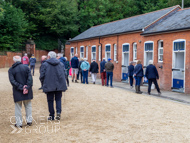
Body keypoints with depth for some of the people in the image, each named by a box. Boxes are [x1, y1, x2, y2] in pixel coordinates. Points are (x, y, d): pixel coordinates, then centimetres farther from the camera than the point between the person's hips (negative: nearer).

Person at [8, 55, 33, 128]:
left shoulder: (11, 70, -4)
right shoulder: (26, 67, 0)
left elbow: (12, 81, -13)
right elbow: (30, 79, -9)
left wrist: (21, 87, -14)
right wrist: (27, 88, -13)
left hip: (17, 92, -2)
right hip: (27, 92, 2)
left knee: (18, 107, 9)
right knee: (28, 106, 16)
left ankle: (19, 123, 12)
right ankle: (29, 121, 21)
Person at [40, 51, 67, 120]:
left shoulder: (44, 65, -3)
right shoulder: (61, 64, 9)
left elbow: (42, 76, -5)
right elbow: (64, 74, 11)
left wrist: (43, 84, 10)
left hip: (49, 86, -2)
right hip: (59, 85, 3)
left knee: (50, 100, 8)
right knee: (58, 99, 11)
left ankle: (51, 115, 11)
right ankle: (58, 112, -7)